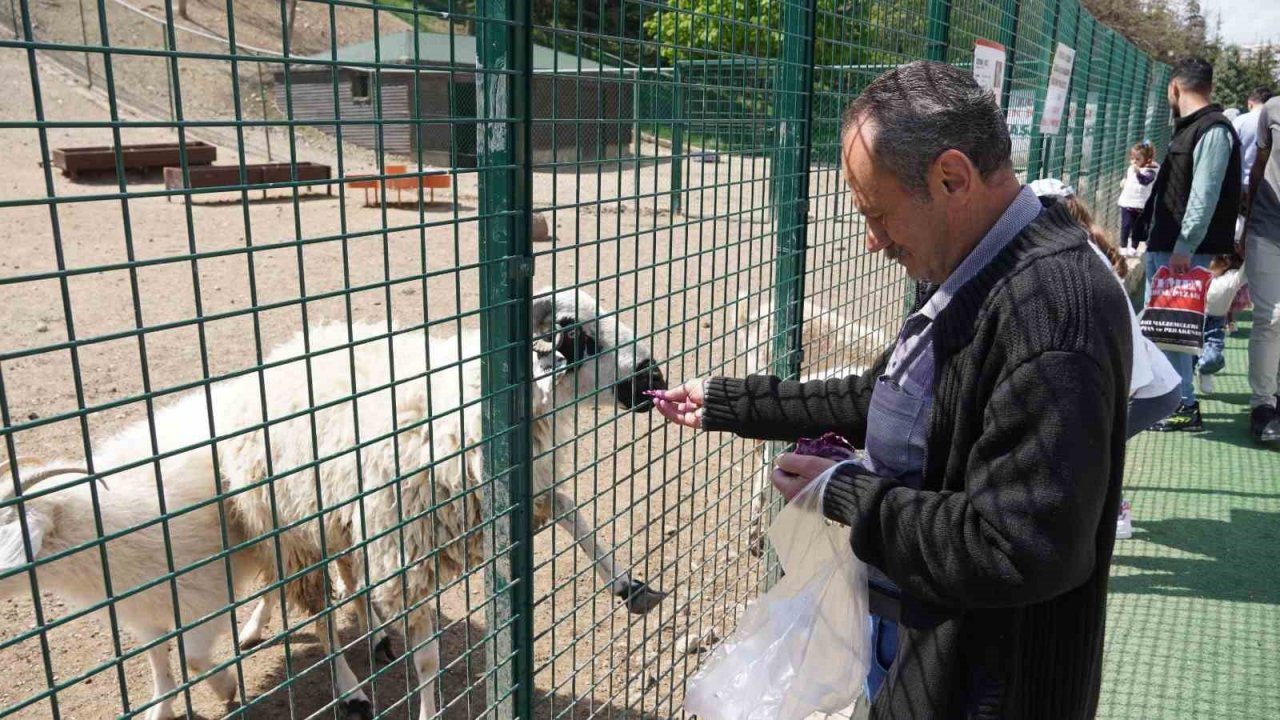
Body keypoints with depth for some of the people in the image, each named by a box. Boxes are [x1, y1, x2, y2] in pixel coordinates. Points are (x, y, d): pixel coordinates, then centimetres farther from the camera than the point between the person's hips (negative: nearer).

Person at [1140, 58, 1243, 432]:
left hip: (1184, 250, -10)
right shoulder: (1189, 127, 17)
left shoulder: (1213, 130, -13)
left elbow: (1205, 197, -21)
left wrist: (1184, 249, -24)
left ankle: (1185, 407, 1)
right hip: (1164, 245, 10)